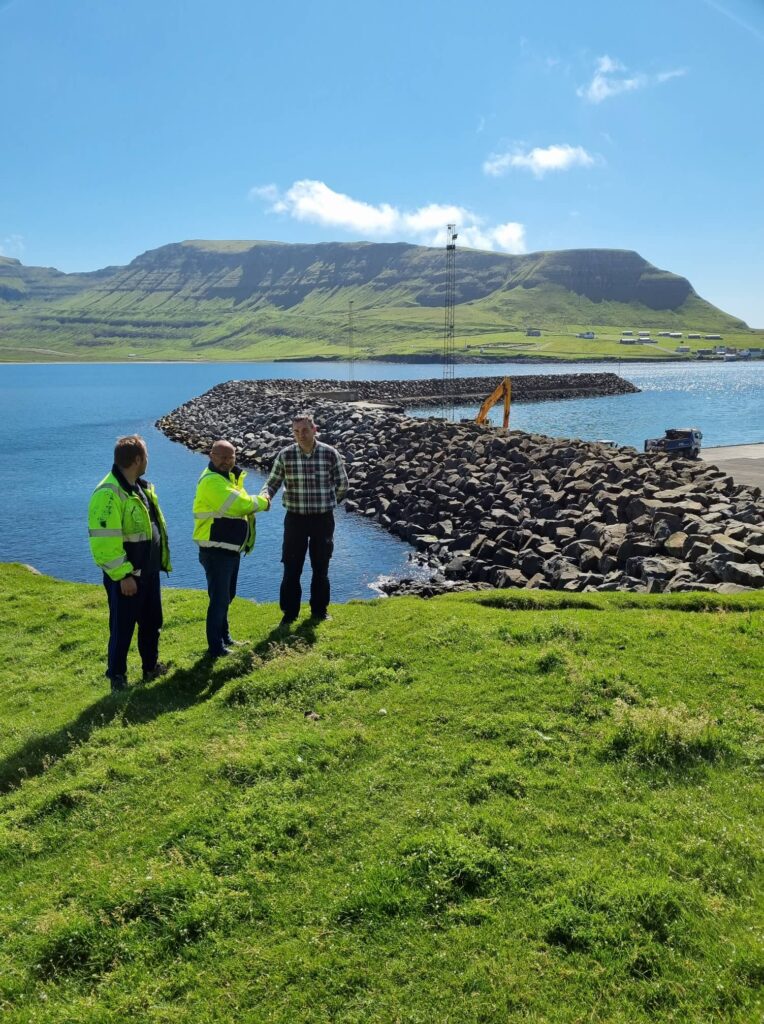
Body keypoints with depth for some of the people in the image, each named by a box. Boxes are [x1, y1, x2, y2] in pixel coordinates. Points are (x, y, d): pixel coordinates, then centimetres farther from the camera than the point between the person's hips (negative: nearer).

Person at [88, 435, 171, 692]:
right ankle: (117, 676, 19)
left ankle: (151, 666, 36)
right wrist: (123, 575, -24)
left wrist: (163, 559, 19)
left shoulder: (142, 487, 9)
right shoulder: (109, 493, -22)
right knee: (122, 629, 4)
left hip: (149, 572, 9)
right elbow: (104, 541, -26)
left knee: (152, 623, 20)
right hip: (126, 577, -9)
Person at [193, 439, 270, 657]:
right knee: (219, 598, -4)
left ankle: (224, 636, 37)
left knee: (227, 596, 21)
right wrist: (263, 502, -10)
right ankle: (215, 647, 6)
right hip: (216, 551, -10)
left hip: (231, 548, 10)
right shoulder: (211, 481, -21)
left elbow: (240, 505, 15)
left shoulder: (229, 477, 12)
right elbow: (241, 505, -27)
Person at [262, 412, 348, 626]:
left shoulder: (330, 454, -6)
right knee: (291, 568, 4)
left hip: (323, 519, 0)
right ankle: (289, 612, 18)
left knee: (321, 567, 12)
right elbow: (272, 483, 2)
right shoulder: (285, 455, -5)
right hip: (295, 519, 0)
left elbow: (342, 484, 7)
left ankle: (319, 610, 28)